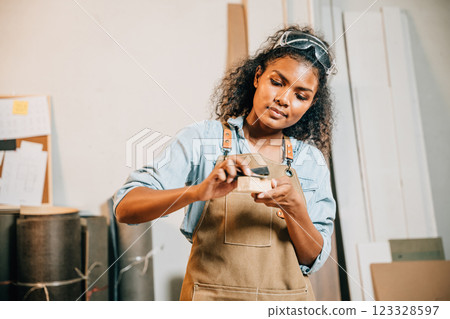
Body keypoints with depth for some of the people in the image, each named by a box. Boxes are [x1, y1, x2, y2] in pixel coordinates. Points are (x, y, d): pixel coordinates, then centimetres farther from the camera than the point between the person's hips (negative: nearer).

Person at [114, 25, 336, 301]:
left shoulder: (311, 161, -2)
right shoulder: (202, 138, -8)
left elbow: (313, 260, -3)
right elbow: (125, 208, -16)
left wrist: (294, 208, -22)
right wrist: (198, 192, -31)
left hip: (288, 296, 3)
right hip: (210, 294, -2)